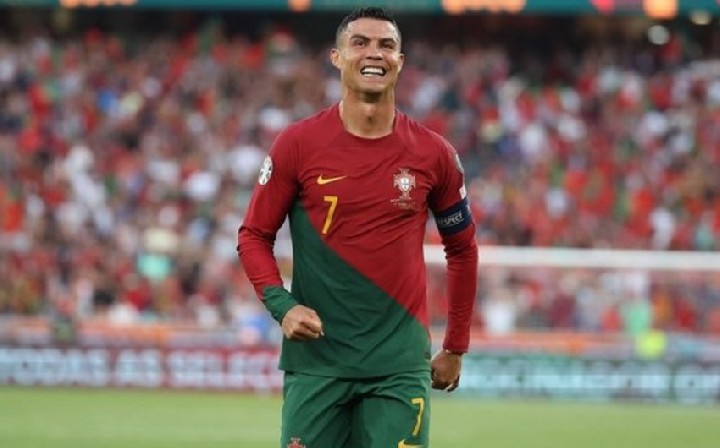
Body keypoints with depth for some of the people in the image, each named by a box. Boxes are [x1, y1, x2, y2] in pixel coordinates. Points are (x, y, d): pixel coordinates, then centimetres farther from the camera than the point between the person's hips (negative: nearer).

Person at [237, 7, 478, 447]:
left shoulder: (432, 153, 3)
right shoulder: (298, 145, -1)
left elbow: (462, 248, 15)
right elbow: (254, 235, 6)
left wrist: (456, 347, 16)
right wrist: (281, 305, -11)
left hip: (401, 365, 1)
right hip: (316, 360, -1)